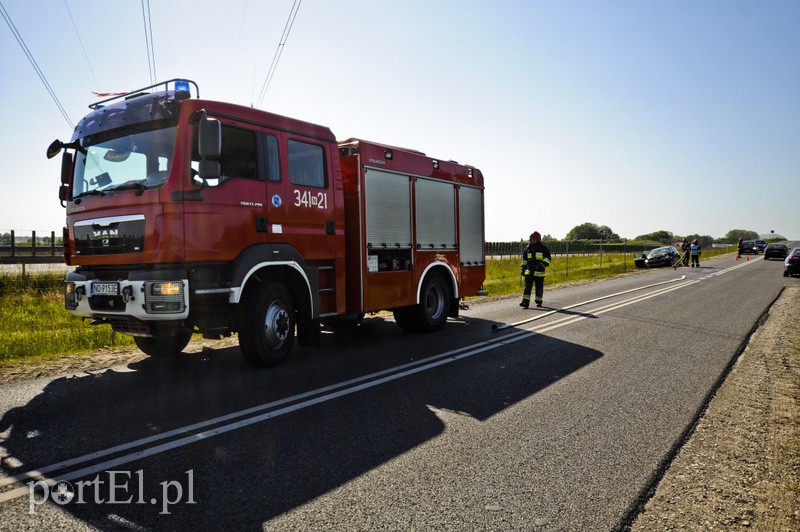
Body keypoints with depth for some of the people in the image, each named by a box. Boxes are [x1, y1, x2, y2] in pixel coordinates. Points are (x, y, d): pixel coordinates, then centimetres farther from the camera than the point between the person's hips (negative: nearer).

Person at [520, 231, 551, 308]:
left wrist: (543, 264, -22)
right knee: (527, 286, -8)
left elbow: (547, 258, -5)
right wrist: (523, 268, 15)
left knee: (539, 287, 6)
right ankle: (525, 302, -14)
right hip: (529, 272, 3)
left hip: (539, 271, -3)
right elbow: (524, 258, 21)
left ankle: (539, 301, 23)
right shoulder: (528, 248, 12)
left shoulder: (543, 248, 0)